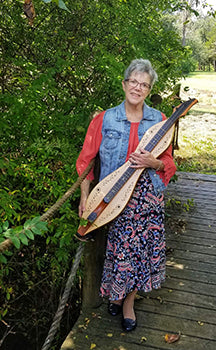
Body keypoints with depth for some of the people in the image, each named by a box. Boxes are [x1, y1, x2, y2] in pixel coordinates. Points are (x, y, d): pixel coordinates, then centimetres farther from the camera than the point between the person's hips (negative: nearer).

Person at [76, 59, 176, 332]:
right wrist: (84, 196, -4)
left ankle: (128, 301, 32)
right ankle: (116, 293, 35)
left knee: (143, 247, 7)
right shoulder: (104, 119, -3)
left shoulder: (159, 120, 2)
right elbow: (86, 160, 1)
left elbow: (169, 163, 7)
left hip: (148, 195, 2)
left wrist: (153, 162, -15)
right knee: (122, 247, 2)